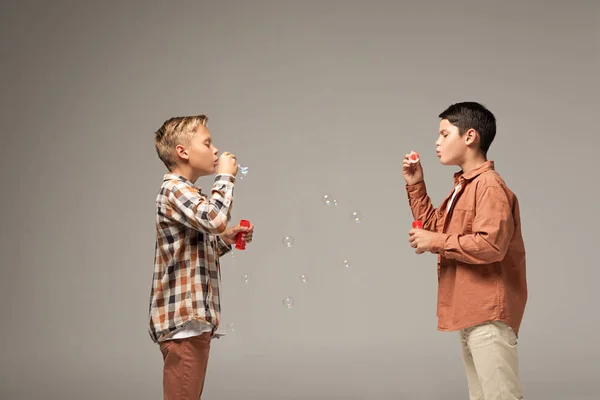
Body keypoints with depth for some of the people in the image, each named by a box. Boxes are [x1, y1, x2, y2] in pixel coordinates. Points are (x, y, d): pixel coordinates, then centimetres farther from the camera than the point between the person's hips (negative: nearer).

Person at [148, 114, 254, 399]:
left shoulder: (186, 193, 20)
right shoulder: (174, 189, -11)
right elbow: (214, 219, -30)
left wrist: (225, 240, 9)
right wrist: (225, 176, -15)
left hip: (193, 320, 10)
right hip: (182, 321, -10)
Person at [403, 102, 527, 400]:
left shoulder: (489, 185, -15)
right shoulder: (463, 187, 17)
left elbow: (491, 245, -26)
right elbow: (433, 227, 22)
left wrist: (435, 242, -17)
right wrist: (415, 185, 13)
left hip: (488, 314, -10)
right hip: (470, 312, 10)